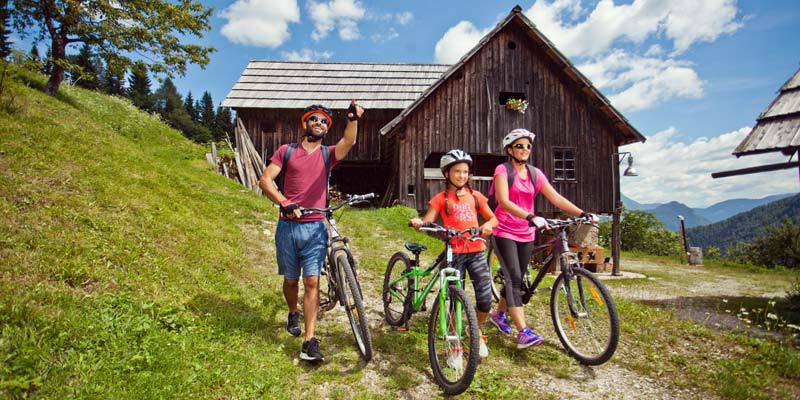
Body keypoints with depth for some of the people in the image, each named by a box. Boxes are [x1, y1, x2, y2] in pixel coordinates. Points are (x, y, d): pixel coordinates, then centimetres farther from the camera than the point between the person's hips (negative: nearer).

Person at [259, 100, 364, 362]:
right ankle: (293, 314, 44)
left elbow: (348, 142, -15)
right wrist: (284, 203, -16)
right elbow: (265, 179, 0)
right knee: (291, 279, 14)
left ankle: (309, 341, 0)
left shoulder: (328, 154, 6)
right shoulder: (286, 151, 6)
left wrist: (353, 120, -35)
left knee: (312, 282, -5)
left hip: (315, 228, 0)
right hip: (288, 225, 1)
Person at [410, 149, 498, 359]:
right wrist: (418, 223, -29)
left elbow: (493, 218, 11)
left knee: (485, 300, -2)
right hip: (454, 253, -2)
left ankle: (476, 333, 28)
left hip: (476, 251, 2)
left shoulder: (475, 196, 10)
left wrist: (488, 225, -12)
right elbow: (428, 223, -6)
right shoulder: (441, 199, 2)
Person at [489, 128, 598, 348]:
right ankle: (523, 332, -14)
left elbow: (556, 198, -1)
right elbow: (504, 201, -23)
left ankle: (499, 313, 35)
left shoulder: (535, 173, 8)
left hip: (526, 234, 6)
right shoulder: (503, 170, -8)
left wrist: (582, 213, -15)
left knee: (517, 278, 12)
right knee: (514, 278, -14)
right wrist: (531, 217, -36)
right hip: (504, 232, -5)